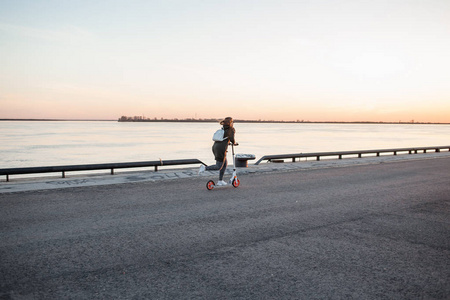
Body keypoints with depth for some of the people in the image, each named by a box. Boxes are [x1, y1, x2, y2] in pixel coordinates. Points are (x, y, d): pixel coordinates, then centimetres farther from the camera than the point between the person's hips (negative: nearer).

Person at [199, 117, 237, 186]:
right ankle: (205, 168, -20)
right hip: (221, 149, -8)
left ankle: (220, 181, 19)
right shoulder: (232, 129, 0)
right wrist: (234, 143, 6)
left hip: (215, 147, 8)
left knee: (225, 164, 19)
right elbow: (231, 138, -15)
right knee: (218, 167, -3)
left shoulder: (222, 129, 21)